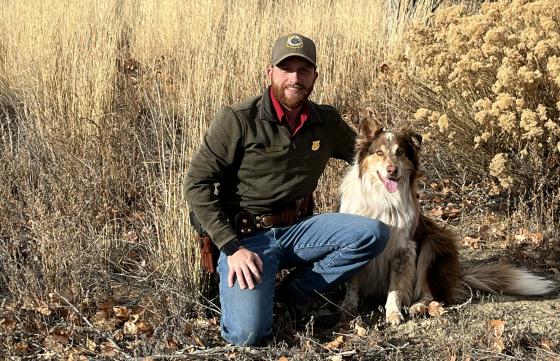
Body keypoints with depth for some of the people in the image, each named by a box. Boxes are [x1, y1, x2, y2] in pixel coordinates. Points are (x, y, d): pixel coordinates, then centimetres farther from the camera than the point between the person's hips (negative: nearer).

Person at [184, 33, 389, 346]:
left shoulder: (327, 121, 3)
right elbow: (198, 184, -12)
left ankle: (292, 293, -5)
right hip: (247, 235, -4)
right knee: (247, 334, -25)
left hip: (299, 229, 5)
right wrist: (232, 248, -18)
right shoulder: (238, 120, -12)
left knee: (374, 234, -19)